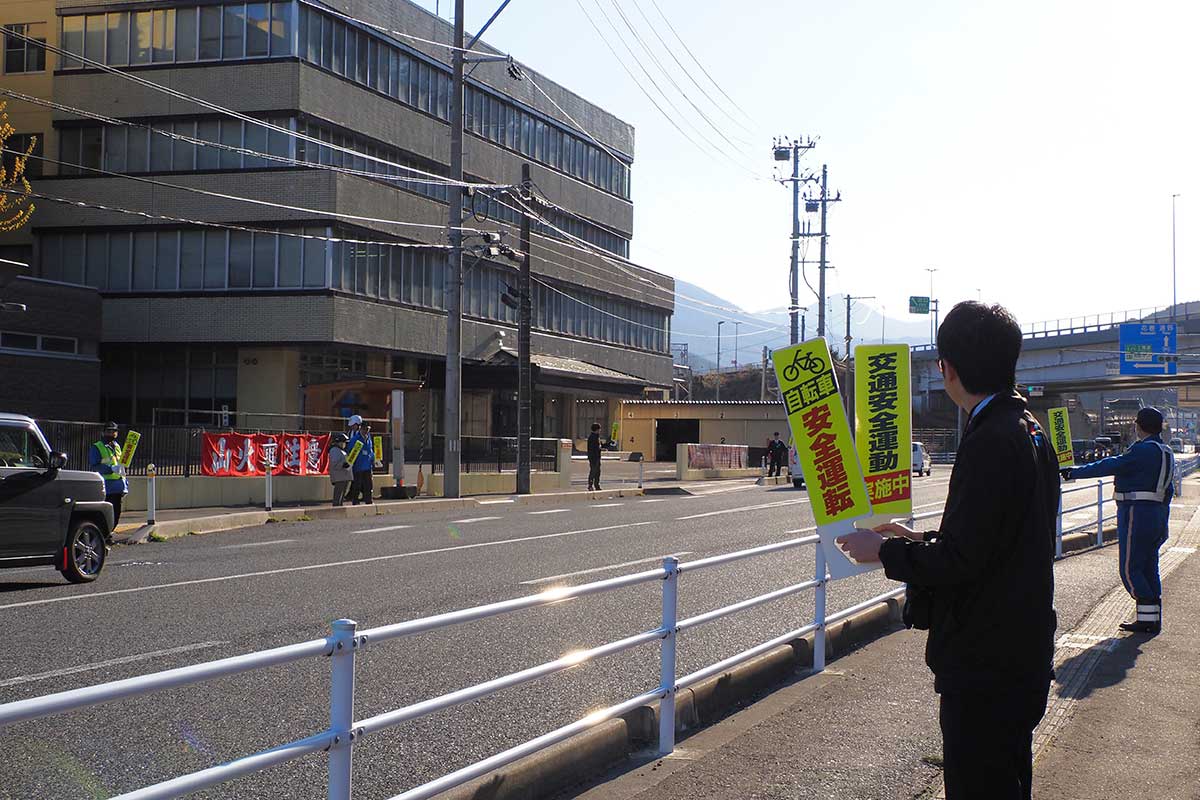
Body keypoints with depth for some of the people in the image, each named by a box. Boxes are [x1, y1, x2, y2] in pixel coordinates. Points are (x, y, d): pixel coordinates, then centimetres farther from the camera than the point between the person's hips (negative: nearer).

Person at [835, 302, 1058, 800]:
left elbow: (957, 562, -23)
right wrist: (917, 541, 18)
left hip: (986, 666, -10)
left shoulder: (990, 442, -21)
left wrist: (883, 551, -8)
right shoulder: (1029, 432, 11)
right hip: (1022, 656, 10)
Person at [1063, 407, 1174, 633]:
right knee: (1148, 568, 13)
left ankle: (1147, 619, -6)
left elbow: (1111, 466, -18)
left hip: (1137, 513, -10)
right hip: (1157, 515, 10)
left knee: (1130, 569, -5)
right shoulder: (1166, 452, 15)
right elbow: (1168, 489, 19)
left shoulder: (1144, 450, -16)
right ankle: (1153, 618, 15)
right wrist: (1162, 522, 25)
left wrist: (1074, 473, -11)